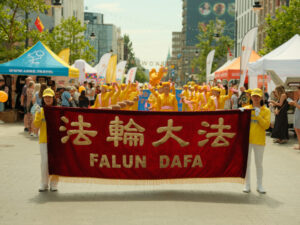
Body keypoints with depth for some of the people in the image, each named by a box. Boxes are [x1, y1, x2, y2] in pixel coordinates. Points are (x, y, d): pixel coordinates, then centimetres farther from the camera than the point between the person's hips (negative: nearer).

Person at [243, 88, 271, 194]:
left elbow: (266, 125, -9)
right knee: (246, 163, 6)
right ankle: (247, 185, 15)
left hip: (259, 140, -1)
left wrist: (258, 116, -17)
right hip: (247, 139, 1)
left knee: (259, 163, 7)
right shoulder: (246, 109, 5)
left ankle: (259, 185, 17)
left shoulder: (266, 111, 2)